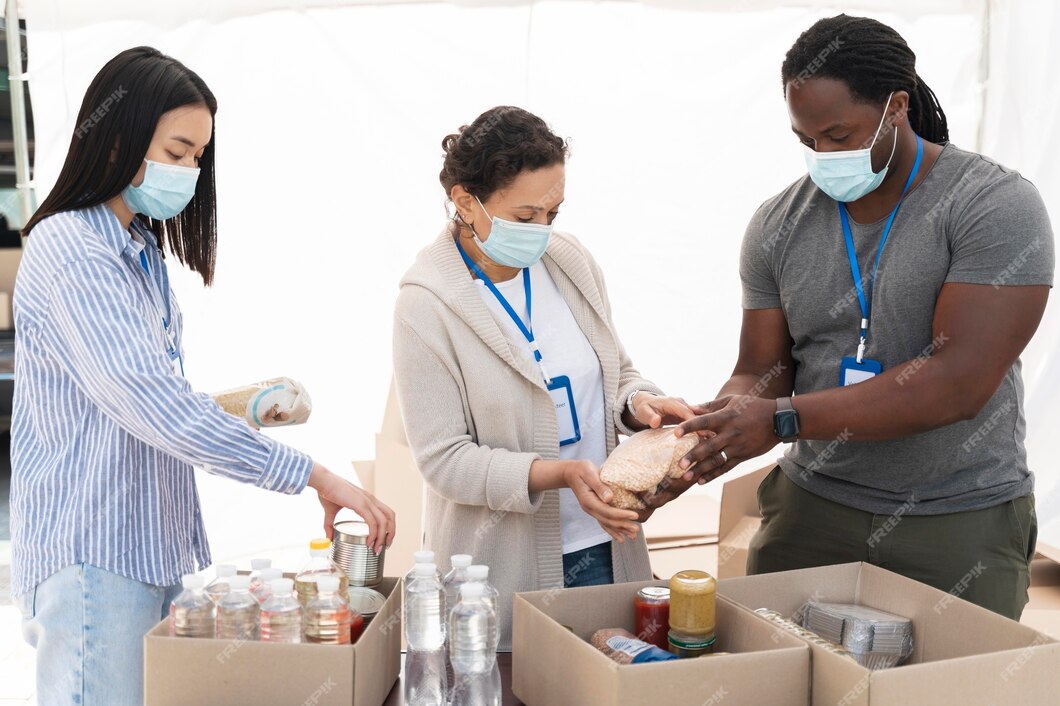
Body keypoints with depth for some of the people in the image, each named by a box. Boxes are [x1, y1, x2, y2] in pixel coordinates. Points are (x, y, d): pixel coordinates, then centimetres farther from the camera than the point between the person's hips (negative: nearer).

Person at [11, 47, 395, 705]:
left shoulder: (142, 250, 13)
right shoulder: (65, 250, -16)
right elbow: (150, 404, -27)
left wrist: (244, 406, 6)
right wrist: (314, 475, -28)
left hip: (156, 548, 9)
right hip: (94, 558, -9)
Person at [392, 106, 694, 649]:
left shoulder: (570, 261, 2)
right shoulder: (426, 304, -13)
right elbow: (443, 458, -15)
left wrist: (638, 403, -8)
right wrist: (557, 474, -27)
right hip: (501, 564, -5)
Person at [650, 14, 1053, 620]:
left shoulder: (997, 205, -12)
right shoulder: (780, 224, 2)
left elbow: (959, 382, -22)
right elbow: (760, 375, 2)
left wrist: (781, 419, -26)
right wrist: (708, 436, -20)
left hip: (962, 521, -3)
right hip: (814, 503, 3)